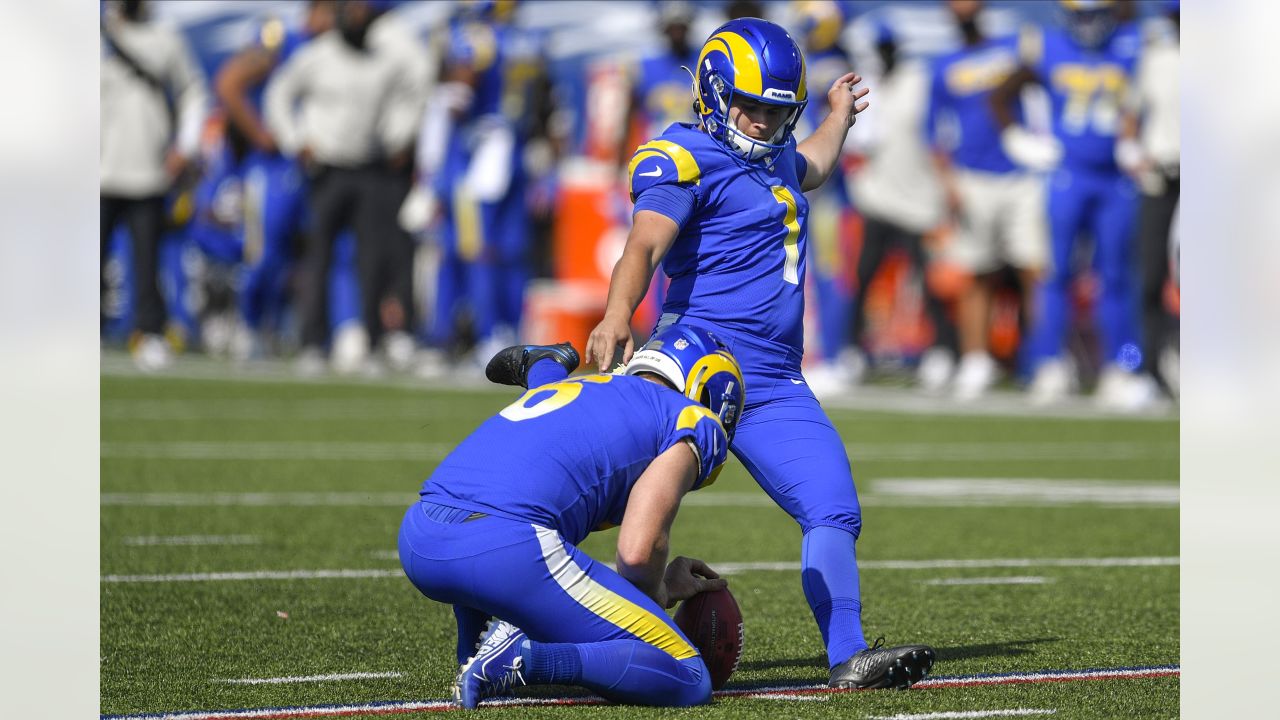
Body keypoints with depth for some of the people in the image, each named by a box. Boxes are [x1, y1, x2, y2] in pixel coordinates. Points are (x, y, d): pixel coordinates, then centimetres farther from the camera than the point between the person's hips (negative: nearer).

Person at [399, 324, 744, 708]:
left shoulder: (559, 385, 32)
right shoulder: (691, 423, 12)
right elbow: (637, 552, 0)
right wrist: (659, 595, 20)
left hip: (417, 544, 7)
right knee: (688, 682, 3)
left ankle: (475, 655, 20)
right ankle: (525, 660, -16)